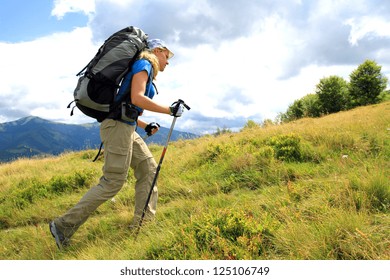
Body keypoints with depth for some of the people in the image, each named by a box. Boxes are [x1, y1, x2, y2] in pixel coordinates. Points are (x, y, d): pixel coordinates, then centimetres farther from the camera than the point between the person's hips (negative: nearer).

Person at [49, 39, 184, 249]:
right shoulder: (144, 64, -3)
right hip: (118, 126, -10)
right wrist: (169, 110, -14)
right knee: (113, 181, -10)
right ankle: (64, 226, -4)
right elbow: (137, 98, -20)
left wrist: (146, 126, 16)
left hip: (126, 128, 10)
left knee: (148, 168, 9)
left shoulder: (145, 71, 25)